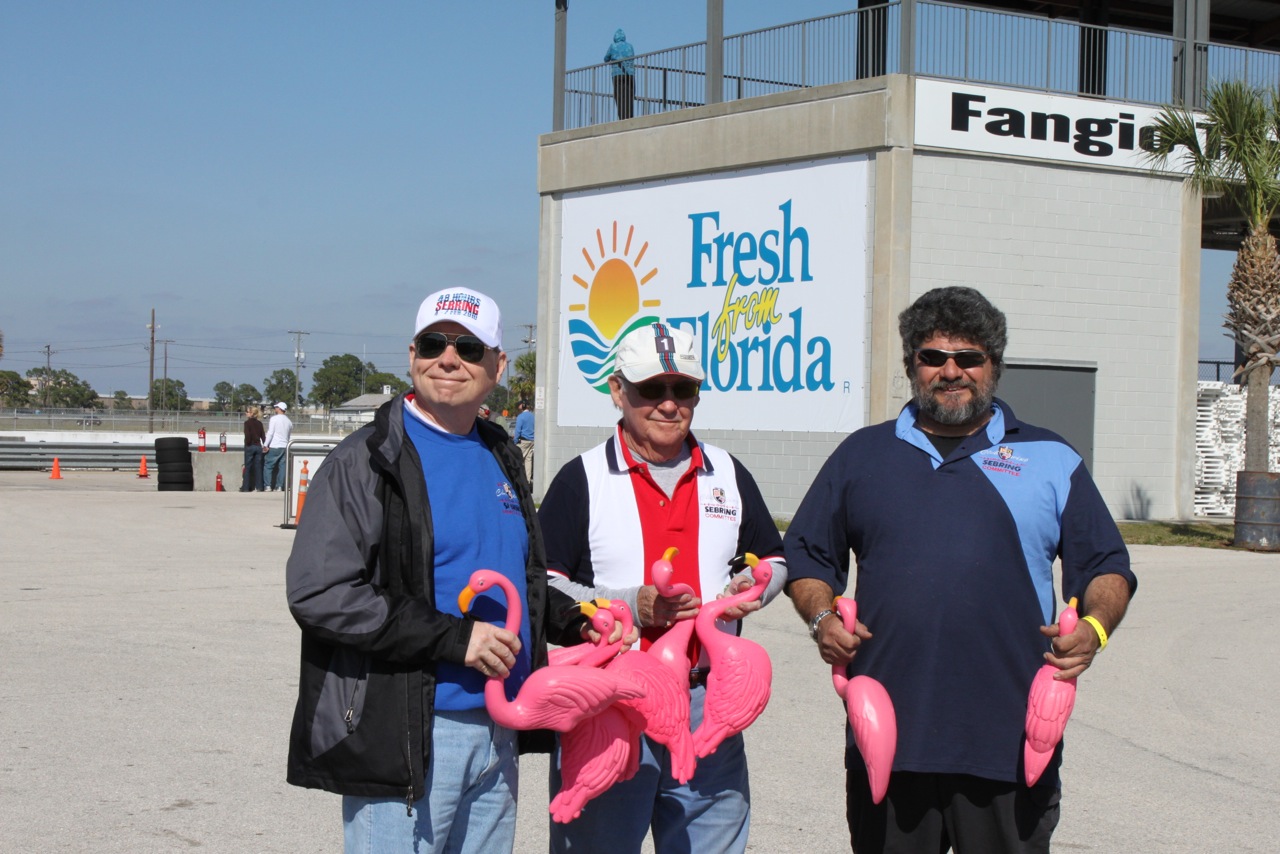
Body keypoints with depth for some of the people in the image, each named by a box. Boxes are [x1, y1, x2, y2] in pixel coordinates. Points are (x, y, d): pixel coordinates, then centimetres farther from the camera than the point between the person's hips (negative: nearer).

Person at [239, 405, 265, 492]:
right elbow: (263, 436, 7)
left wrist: (247, 444, -3)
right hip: (258, 446, 5)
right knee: (258, 467, 7)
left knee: (247, 467, 2)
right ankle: (259, 487, 5)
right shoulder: (259, 423, 7)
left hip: (250, 446, -5)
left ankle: (246, 487, 1)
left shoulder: (247, 423, -8)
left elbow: (247, 435, -16)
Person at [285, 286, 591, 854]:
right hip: (403, 737, -7)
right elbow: (318, 593, -18)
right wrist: (453, 638, -20)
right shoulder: (367, 461, -8)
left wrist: (574, 622, 8)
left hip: (497, 732, 7)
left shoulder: (499, 458, 16)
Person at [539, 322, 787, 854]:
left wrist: (753, 587, 1)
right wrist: (630, 606, -16)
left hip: (708, 706, 4)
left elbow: (772, 559, 25)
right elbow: (540, 587, -4)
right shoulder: (581, 481, 1)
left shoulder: (728, 476, 14)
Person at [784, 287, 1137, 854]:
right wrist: (820, 617, -2)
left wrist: (1094, 627, -9)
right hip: (886, 739, 1)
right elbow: (809, 557, 18)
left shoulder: (1050, 460, 12)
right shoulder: (862, 455, 15)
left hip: (1009, 742, -1)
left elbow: (1106, 568, 12)